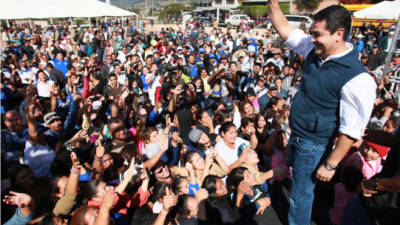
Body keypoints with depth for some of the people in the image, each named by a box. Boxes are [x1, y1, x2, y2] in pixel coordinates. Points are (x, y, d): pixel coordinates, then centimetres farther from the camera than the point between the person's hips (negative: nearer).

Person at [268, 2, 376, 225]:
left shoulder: (358, 80, -26)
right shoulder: (315, 50, -5)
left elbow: (351, 130, -22)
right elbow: (285, 30, 6)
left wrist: (330, 165, -17)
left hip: (313, 144, -7)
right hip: (296, 135, 8)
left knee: (300, 195, 9)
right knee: (296, 181, 25)